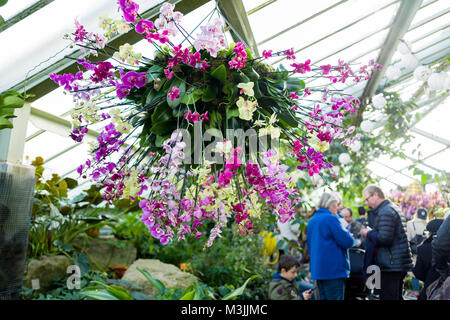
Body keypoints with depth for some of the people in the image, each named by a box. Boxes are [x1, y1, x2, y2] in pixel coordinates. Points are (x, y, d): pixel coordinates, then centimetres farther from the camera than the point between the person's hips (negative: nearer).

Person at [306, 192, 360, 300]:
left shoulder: (312, 220, 13)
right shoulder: (330, 218, -13)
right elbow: (346, 241, -15)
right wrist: (356, 242, 6)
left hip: (317, 269, 8)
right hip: (333, 269, -8)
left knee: (324, 297, 15)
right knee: (335, 297, -2)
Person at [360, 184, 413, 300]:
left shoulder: (385, 211, -16)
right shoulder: (394, 208, 17)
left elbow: (384, 238, -25)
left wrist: (368, 233, -9)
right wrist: (371, 232, 13)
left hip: (391, 265, -11)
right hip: (400, 264, 11)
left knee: (387, 297, -4)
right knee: (397, 296, 19)